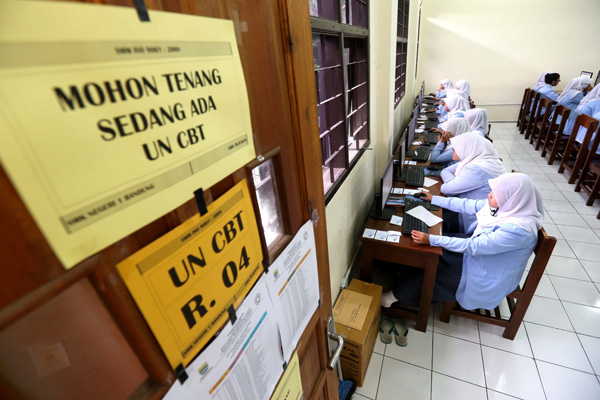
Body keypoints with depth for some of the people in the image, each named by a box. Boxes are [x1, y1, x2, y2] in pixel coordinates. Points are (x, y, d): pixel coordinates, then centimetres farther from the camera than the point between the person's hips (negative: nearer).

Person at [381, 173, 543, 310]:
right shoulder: (506, 205, -11)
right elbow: (468, 205, -1)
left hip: (486, 277, -7)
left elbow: (472, 246, -35)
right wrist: (433, 198, 5)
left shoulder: (518, 230, -34)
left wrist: (431, 239, -36)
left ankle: (395, 296, 14)